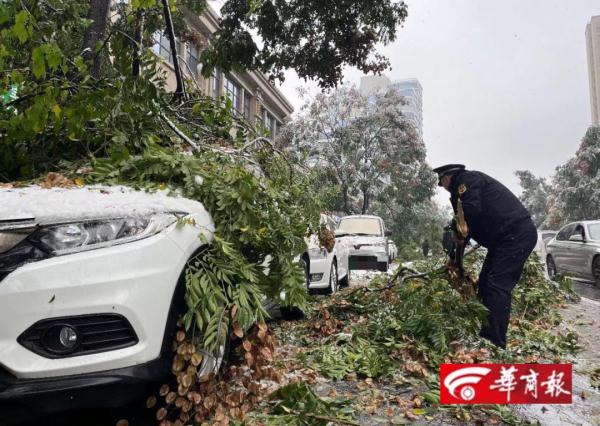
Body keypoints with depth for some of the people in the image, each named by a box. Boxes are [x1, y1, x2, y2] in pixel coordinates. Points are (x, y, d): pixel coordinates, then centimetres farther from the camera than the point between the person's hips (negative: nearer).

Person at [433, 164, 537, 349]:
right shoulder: (463, 187, 24)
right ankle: (485, 337, 12)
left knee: (497, 285, -15)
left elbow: (470, 211, -23)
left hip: (517, 234, -10)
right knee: (485, 283, 9)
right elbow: (468, 223, 24)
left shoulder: (465, 179, -6)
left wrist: (460, 234, -5)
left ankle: (494, 345, -15)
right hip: (508, 236, 10)